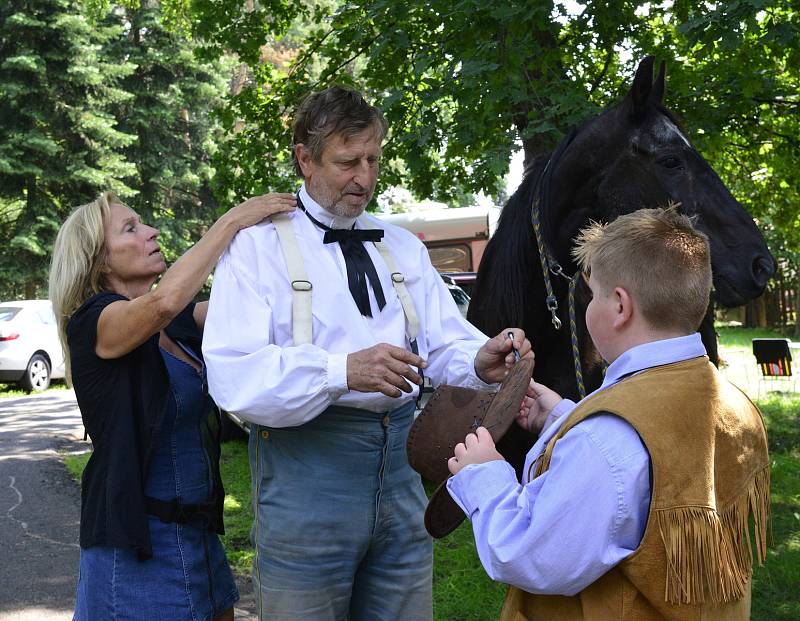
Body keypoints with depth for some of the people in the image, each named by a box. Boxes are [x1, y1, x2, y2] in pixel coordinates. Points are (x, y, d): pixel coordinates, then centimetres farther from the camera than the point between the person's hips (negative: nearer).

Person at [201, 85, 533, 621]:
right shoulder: (259, 246, -4)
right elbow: (234, 377, -17)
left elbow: (446, 345, 7)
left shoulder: (405, 249, 14)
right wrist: (345, 371, -29)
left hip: (401, 466, 5)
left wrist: (481, 361, -17)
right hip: (305, 466, -5)